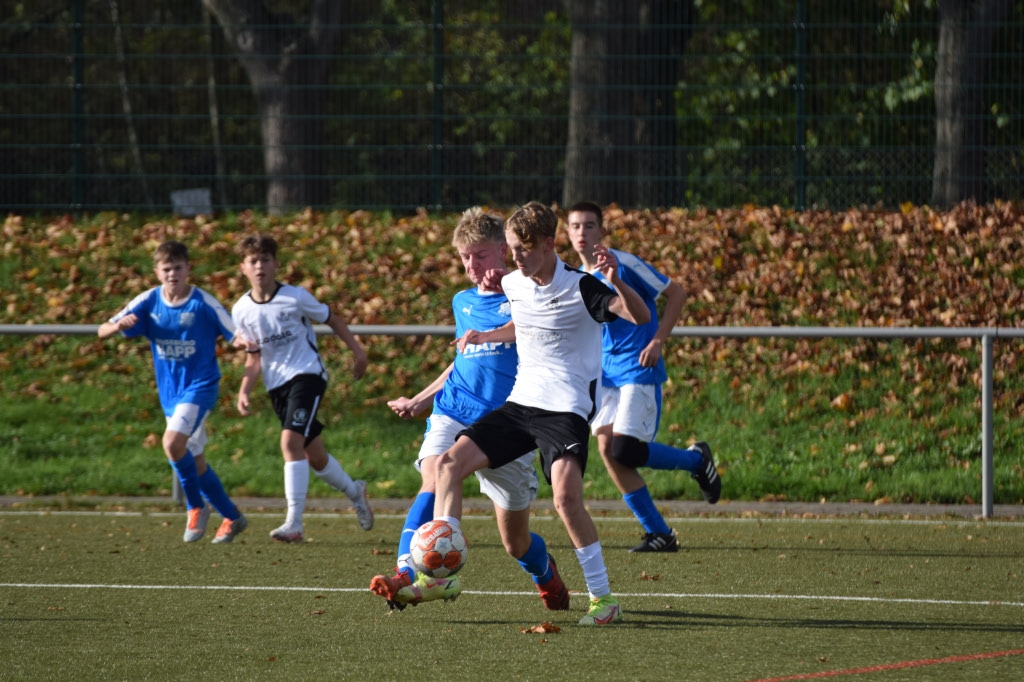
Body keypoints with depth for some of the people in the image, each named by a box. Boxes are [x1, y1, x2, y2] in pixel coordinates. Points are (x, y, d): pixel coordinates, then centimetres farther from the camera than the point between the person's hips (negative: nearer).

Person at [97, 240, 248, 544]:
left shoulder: (203, 303, -13)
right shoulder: (148, 302, -2)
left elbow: (237, 334, -9)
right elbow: (102, 332, -3)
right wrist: (120, 325, -26)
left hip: (200, 385, -6)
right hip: (169, 391, 6)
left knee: (173, 442, -25)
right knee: (194, 462, 11)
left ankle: (197, 505, -4)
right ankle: (232, 517, 27)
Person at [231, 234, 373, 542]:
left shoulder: (295, 297, -10)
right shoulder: (242, 311, 2)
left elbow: (331, 320, 4)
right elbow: (254, 356, 9)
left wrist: (357, 350, 3)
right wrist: (244, 391, -3)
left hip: (307, 374, -5)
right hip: (276, 386, 5)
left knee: (291, 440, -23)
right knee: (314, 457, 11)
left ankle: (294, 523, -24)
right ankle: (354, 491, 41)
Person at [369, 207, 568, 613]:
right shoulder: (463, 302, 16)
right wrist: (419, 401, 30)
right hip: (454, 414, 3)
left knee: (516, 543, 7)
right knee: (434, 479, -31)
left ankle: (546, 575, 42)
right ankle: (408, 575, -45)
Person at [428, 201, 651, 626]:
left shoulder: (580, 287, -11)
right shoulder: (512, 284, 8)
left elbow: (640, 317, -20)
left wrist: (615, 282, -36)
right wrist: (486, 336, 15)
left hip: (566, 409, -7)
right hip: (521, 400, 7)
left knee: (566, 496, -26)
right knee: (451, 462, -5)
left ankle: (603, 596, -15)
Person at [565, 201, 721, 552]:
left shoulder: (624, 264, -10)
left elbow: (675, 293, -6)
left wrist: (658, 341, -12)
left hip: (638, 369, -7)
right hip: (605, 375, 7)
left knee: (625, 450, -17)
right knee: (607, 448, -5)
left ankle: (696, 459, 12)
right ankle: (659, 533, 4)